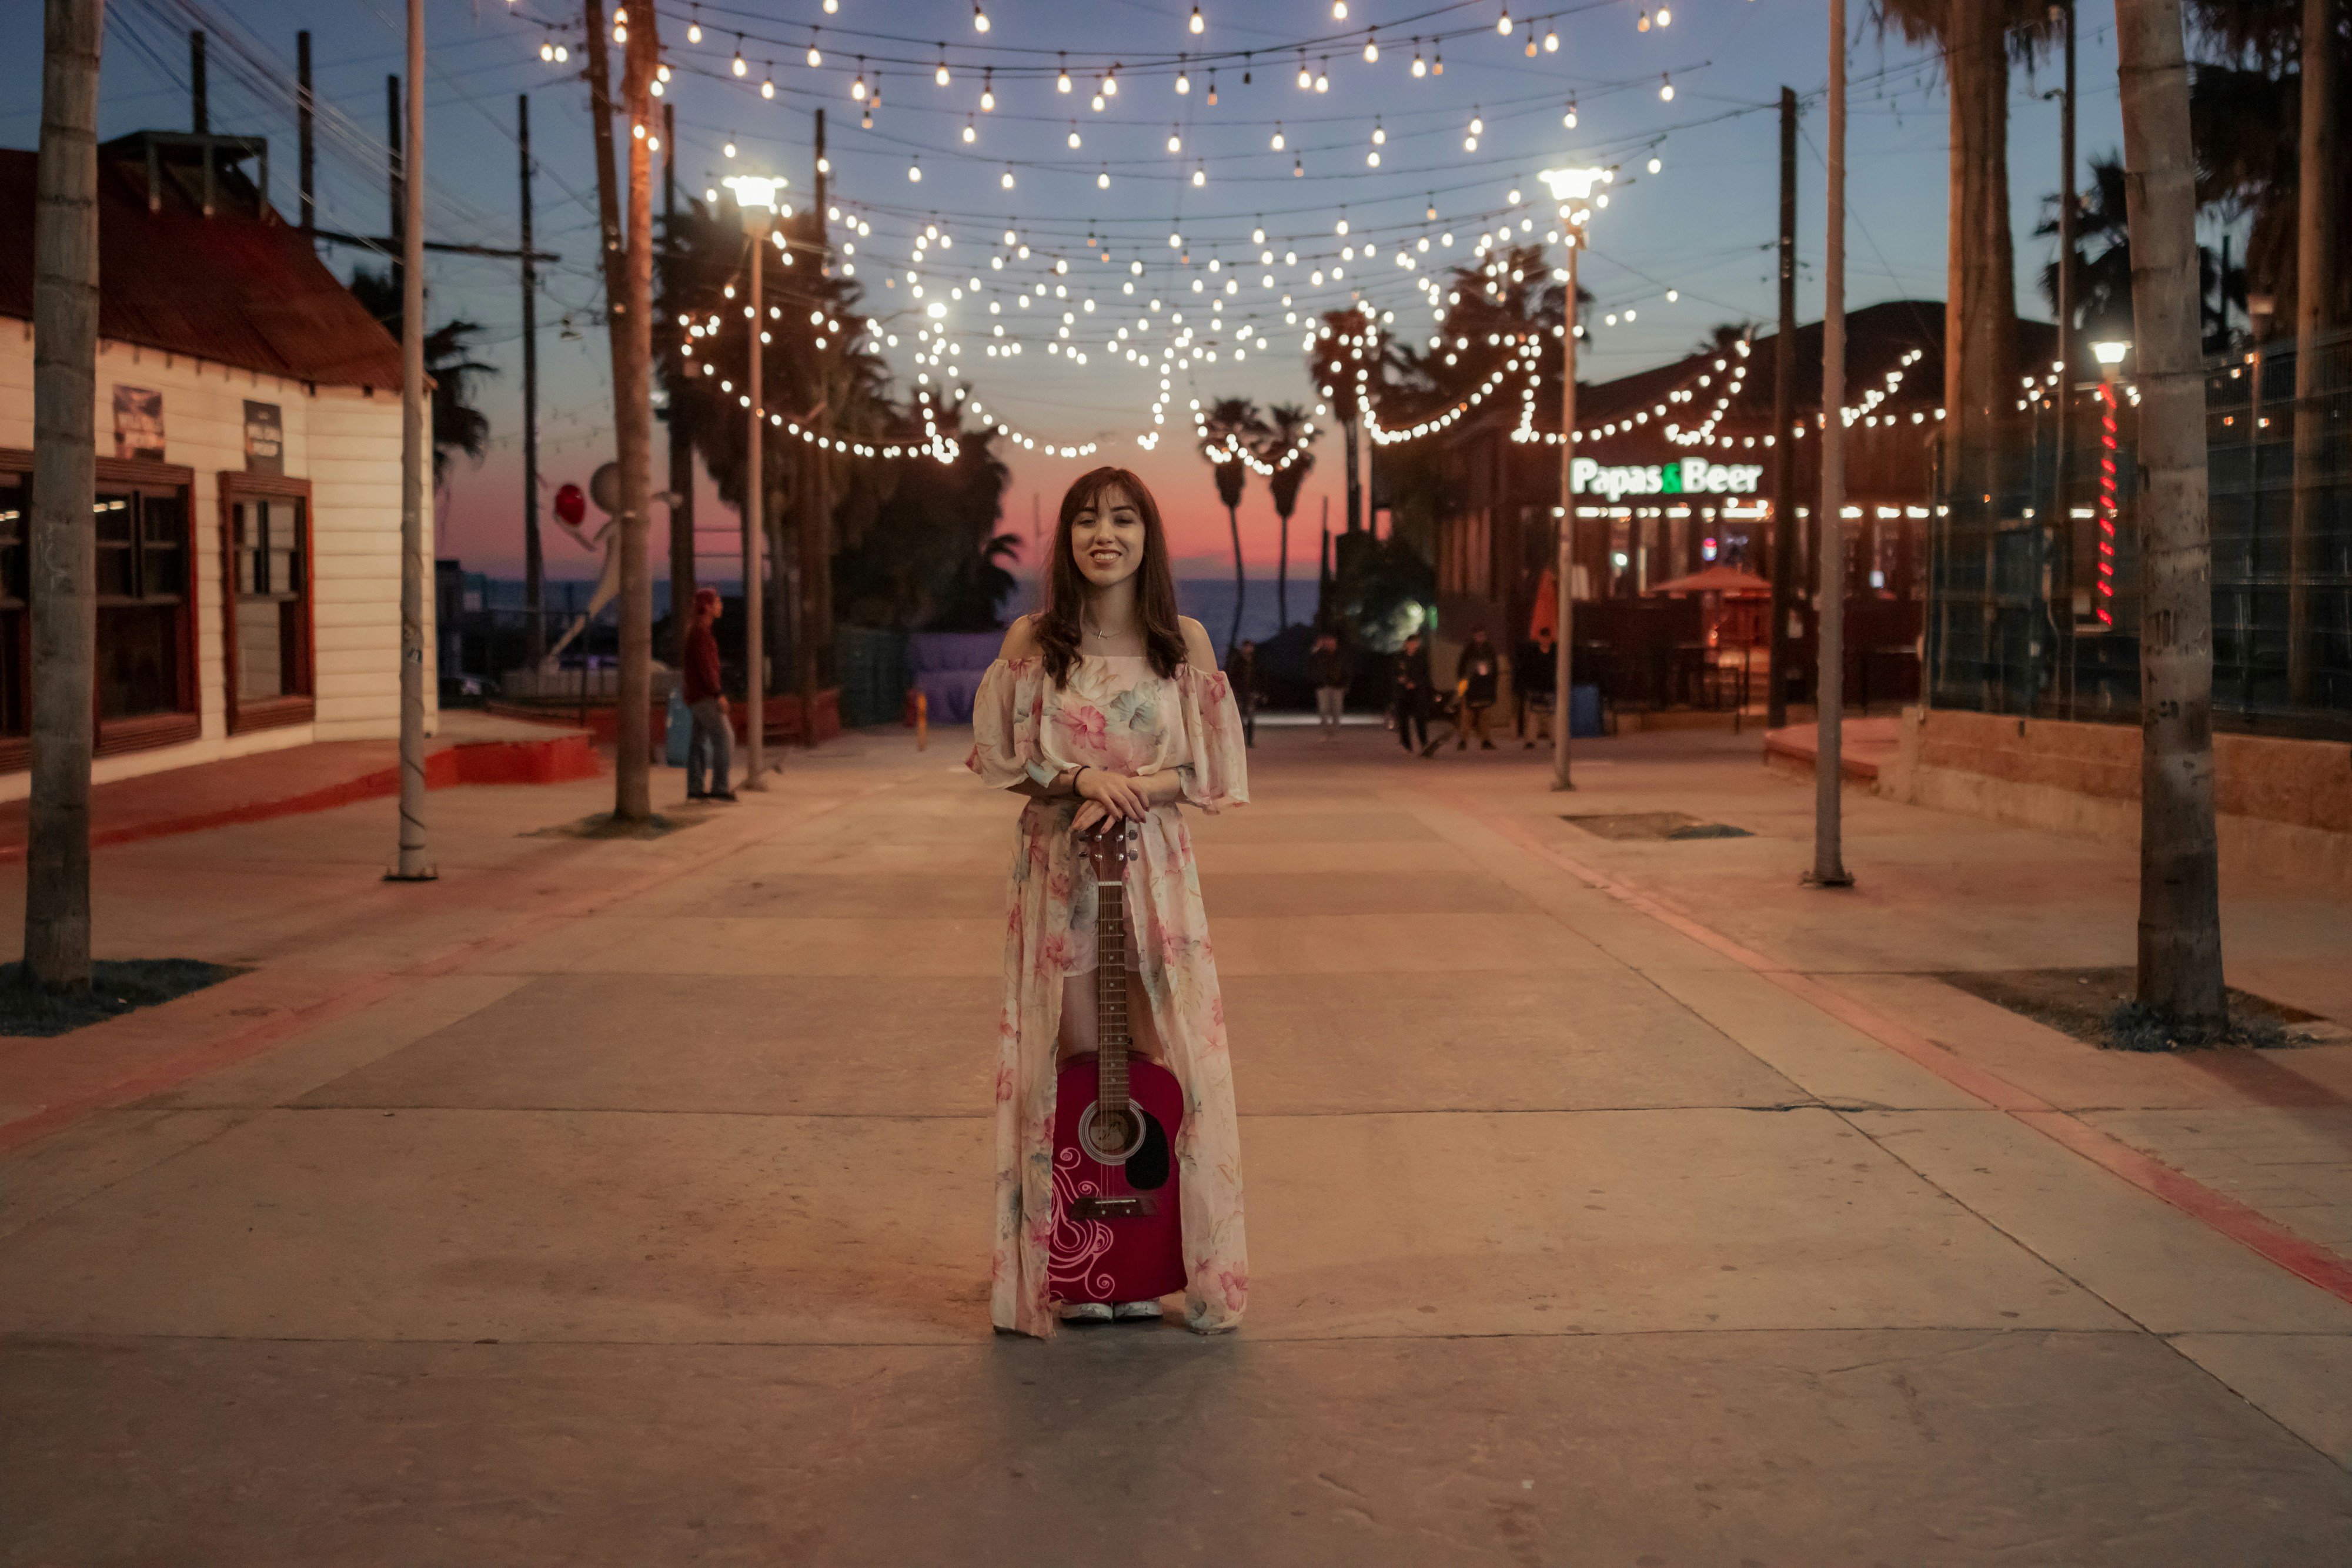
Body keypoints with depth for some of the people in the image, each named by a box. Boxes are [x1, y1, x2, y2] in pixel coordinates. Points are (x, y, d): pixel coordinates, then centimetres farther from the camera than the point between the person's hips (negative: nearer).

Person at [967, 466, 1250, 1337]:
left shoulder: (1184, 646, 3)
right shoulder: (1032, 643, 2)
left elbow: (1206, 773, 4)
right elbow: (1001, 759, 3)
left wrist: (1132, 792, -14)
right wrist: (1080, 778, -13)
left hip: (1153, 872, 1)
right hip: (1055, 875, 0)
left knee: (1167, 1061, -2)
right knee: (1063, 1062, 1)